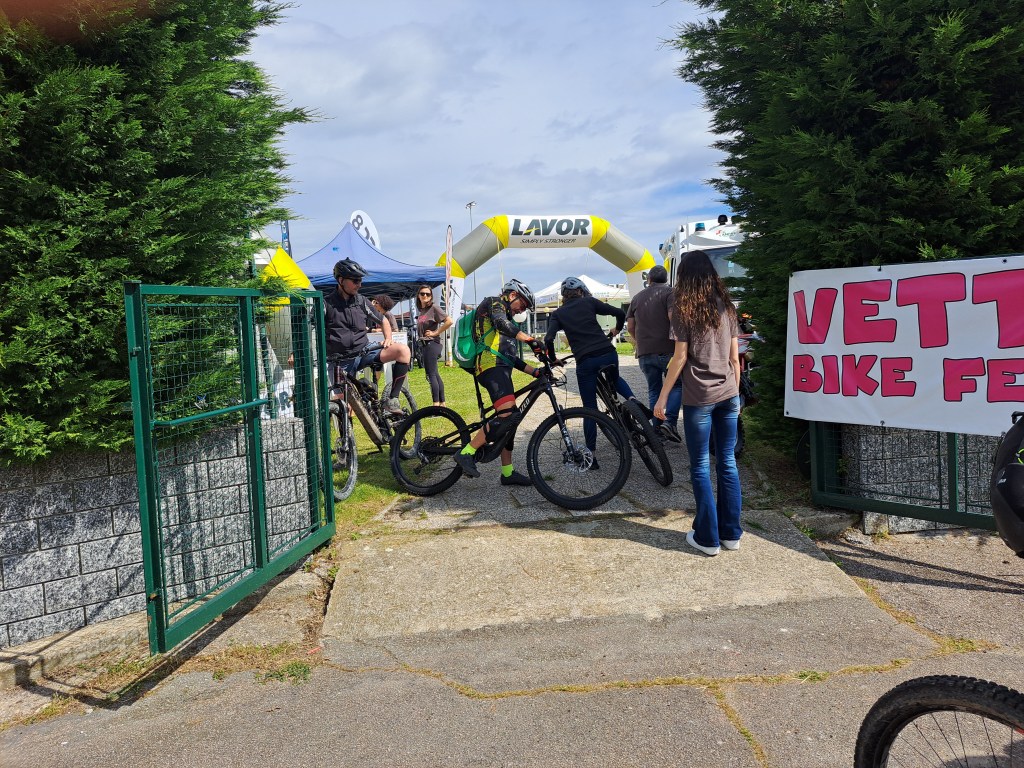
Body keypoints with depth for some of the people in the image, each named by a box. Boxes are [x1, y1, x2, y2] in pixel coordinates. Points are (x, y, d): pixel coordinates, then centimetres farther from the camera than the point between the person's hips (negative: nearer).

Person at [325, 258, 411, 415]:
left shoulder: (361, 301, 7)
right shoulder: (326, 303, -5)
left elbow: (383, 321, 20)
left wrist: (388, 338, 0)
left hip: (363, 354, 3)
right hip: (341, 363, -3)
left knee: (403, 350, -20)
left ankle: (392, 400, -19)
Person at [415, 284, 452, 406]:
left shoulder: (434, 308, -9)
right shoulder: (420, 310, 14)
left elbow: (449, 321, -19)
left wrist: (435, 333, -14)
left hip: (432, 344, -9)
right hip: (423, 344, 9)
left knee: (431, 375, -9)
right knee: (435, 374, 11)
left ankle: (436, 404, -6)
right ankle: (442, 403, 17)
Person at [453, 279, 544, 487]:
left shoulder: (506, 318, 33)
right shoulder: (494, 302, 6)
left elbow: (512, 358, 28)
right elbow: (501, 323, -18)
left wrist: (536, 371, 17)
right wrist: (530, 339, -25)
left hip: (499, 368, 11)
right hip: (492, 365, -11)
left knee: (509, 419, 10)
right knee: (508, 416, -23)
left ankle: (508, 473, 14)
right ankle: (466, 453, -19)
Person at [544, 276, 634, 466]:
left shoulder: (557, 314, 10)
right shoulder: (588, 302, 11)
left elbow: (548, 339, -7)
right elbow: (619, 313, 7)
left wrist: (553, 359, 9)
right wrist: (616, 330, 26)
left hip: (585, 362, -1)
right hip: (608, 354, 1)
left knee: (590, 409, 9)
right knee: (615, 379, 35)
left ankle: (590, 455, 7)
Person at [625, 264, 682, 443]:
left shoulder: (637, 297, 15)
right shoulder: (668, 292, 0)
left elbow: (630, 326, 13)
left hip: (644, 353, 4)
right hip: (667, 350, -4)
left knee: (653, 390, 12)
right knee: (676, 385, 7)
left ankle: (657, 428, 12)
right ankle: (670, 422, -11)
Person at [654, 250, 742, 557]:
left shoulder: (684, 308, -6)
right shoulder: (726, 307, 8)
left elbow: (680, 357, -9)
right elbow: (735, 357, 9)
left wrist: (663, 397, -4)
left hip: (699, 398, -5)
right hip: (728, 395, 5)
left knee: (700, 467, 4)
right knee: (728, 462, 11)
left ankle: (708, 538, 9)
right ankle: (731, 533, 19)